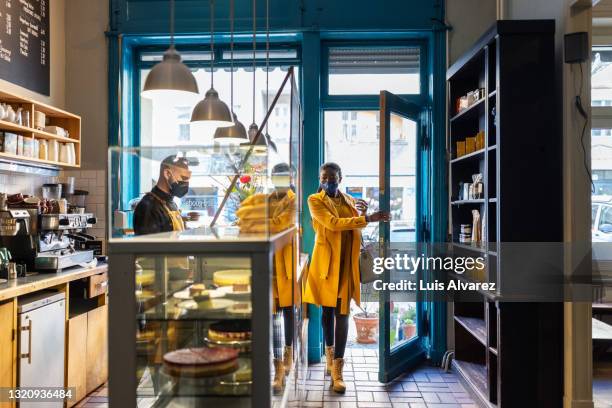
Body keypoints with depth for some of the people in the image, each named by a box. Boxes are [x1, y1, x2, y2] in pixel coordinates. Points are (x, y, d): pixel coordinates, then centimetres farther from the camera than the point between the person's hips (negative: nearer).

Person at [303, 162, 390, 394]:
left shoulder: (349, 200, 13)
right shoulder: (315, 200, -4)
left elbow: (356, 228, 20)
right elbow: (333, 223, -21)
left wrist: (362, 213, 1)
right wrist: (368, 218, -25)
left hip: (346, 263, 2)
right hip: (326, 262, -2)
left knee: (342, 313, -4)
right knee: (327, 310, 11)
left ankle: (337, 370, -2)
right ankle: (330, 355, 34)